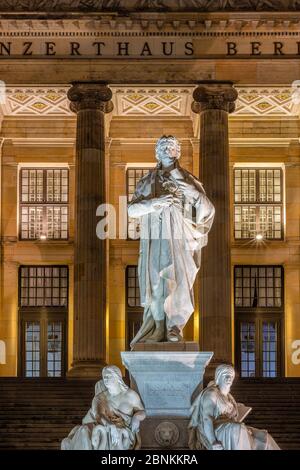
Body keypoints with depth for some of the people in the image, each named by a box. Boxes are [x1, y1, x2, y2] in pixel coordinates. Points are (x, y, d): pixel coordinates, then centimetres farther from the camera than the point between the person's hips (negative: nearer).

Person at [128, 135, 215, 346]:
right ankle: (157, 329, 8)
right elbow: (132, 209, -1)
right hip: (154, 243, 1)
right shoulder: (147, 182, 11)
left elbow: (207, 208, -5)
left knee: (178, 282, -13)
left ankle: (175, 327, -3)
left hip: (179, 243, -1)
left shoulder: (187, 179, 7)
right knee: (156, 285, -2)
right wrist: (156, 202, -17)